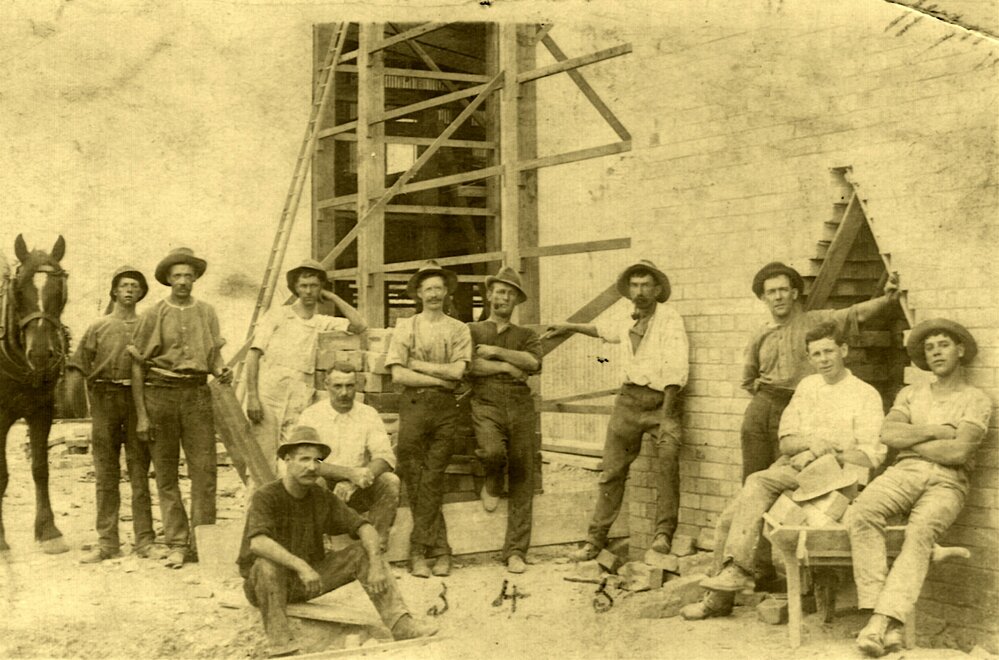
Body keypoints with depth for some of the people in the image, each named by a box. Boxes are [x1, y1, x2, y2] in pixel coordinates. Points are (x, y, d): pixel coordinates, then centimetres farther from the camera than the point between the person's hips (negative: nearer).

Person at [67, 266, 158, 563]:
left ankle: (144, 540, 4)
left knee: (139, 471, 0)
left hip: (137, 397, 0)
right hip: (104, 399, 1)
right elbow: (79, 365, 7)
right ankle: (107, 542, 8)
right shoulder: (97, 327, 10)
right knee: (106, 473, 3)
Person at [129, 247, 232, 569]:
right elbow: (137, 366, 3)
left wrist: (221, 371, -9)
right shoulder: (153, 315, 2)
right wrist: (141, 415, -2)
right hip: (160, 394, -1)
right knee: (166, 473, 3)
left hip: (197, 392, 1)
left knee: (204, 469, -5)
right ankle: (177, 544, 11)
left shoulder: (206, 312, 10)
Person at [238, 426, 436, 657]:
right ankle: (280, 648, -39)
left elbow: (365, 528, -8)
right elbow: (257, 542, -38)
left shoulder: (323, 498, -3)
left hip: (307, 583, 5)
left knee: (363, 552, -10)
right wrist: (301, 566, -47)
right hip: (265, 585, -5)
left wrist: (376, 565, -26)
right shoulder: (265, 497, -20)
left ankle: (401, 625, -22)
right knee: (268, 563, -38)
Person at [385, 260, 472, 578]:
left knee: (432, 480, -2)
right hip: (414, 405, 0)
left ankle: (419, 551, 3)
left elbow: (458, 370, -5)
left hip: (445, 408, 0)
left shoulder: (458, 329, 9)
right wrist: (439, 378, -5)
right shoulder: (405, 327, 8)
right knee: (415, 479, -2)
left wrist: (417, 364, -4)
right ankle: (440, 549, 5)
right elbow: (398, 374, -2)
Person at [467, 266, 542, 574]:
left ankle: (515, 552, 6)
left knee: (522, 482, -2)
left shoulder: (527, 335, 20)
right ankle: (492, 484, 4)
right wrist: (508, 367, -1)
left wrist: (496, 352, -2)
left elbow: (533, 363, -1)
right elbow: (468, 365, -3)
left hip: (520, 407, 2)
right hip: (486, 404, -2)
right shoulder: (472, 331, 15)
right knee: (493, 451, -33)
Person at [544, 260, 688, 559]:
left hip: (661, 399, -5)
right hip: (629, 398, 5)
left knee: (669, 455, -30)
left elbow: (675, 368, -16)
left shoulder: (669, 318, -7)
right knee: (612, 470, 5)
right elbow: (607, 332, 39)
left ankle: (664, 532, -26)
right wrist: (571, 327, 39)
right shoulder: (629, 323, 14)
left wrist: (666, 415, -23)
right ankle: (595, 540, 13)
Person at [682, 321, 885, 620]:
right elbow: (786, 441, 13)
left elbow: (872, 457, -7)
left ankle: (739, 568, -28)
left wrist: (825, 453, -16)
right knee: (728, 518, -12)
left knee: (758, 482, -31)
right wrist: (811, 442, -9)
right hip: (789, 468, 6)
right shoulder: (807, 386, 20)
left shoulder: (866, 395, 2)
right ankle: (720, 597, -3)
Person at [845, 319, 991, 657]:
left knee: (921, 530, -36)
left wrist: (910, 440, 3)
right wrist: (937, 431, -2)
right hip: (904, 472, 3)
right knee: (862, 513, -31)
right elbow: (888, 434, 4)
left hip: (947, 482, -3)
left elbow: (957, 452, -6)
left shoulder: (976, 400, 10)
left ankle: (883, 618, -40)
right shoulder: (911, 394, 23)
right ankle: (884, 620, -35)